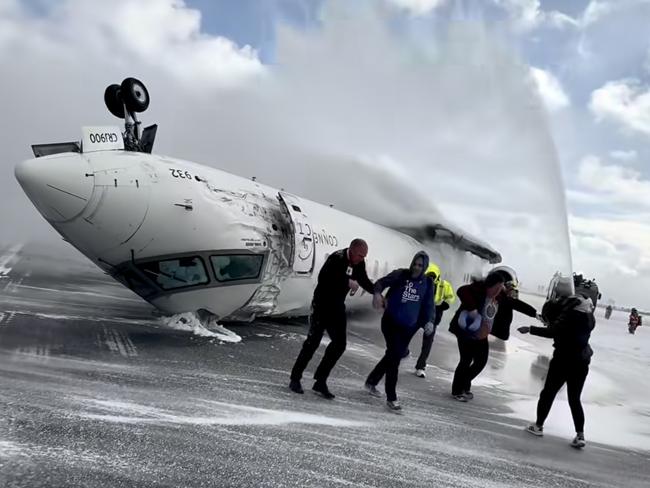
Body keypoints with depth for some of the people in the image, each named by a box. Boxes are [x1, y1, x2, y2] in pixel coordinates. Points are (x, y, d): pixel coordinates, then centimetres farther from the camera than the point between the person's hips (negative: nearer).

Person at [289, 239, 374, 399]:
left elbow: (365, 282, 15)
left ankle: (320, 382, 9)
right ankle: (295, 379, 9)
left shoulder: (359, 263, 2)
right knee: (313, 342, -5)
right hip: (322, 305, -7)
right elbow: (323, 279, -31)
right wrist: (348, 282, -29)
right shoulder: (336, 259, -20)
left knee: (340, 343, 1)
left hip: (337, 307, 7)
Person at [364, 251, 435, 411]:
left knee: (394, 355, 15)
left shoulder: (428, 283, 2)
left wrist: (430, 321, -13)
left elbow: (429, 304, 3)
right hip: (391, 321, -4)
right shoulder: (400, 275, -6)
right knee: (395, 355, -12)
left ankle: (371, 382, 38)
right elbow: (381, 282, -9)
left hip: (409, 326, 4)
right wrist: (377, 293, -30)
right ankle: (391, 398, -3)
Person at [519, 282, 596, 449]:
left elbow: (552, 331, -27)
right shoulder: (589, 317, 10)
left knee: (548, 393, 9)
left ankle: (538, 426, 19)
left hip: (564, 359, -7)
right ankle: (580, 435, 8)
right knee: (575, 399, 14)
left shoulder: (570, 313, -16)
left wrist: (530, 329, -21)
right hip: (582, 361, 7)